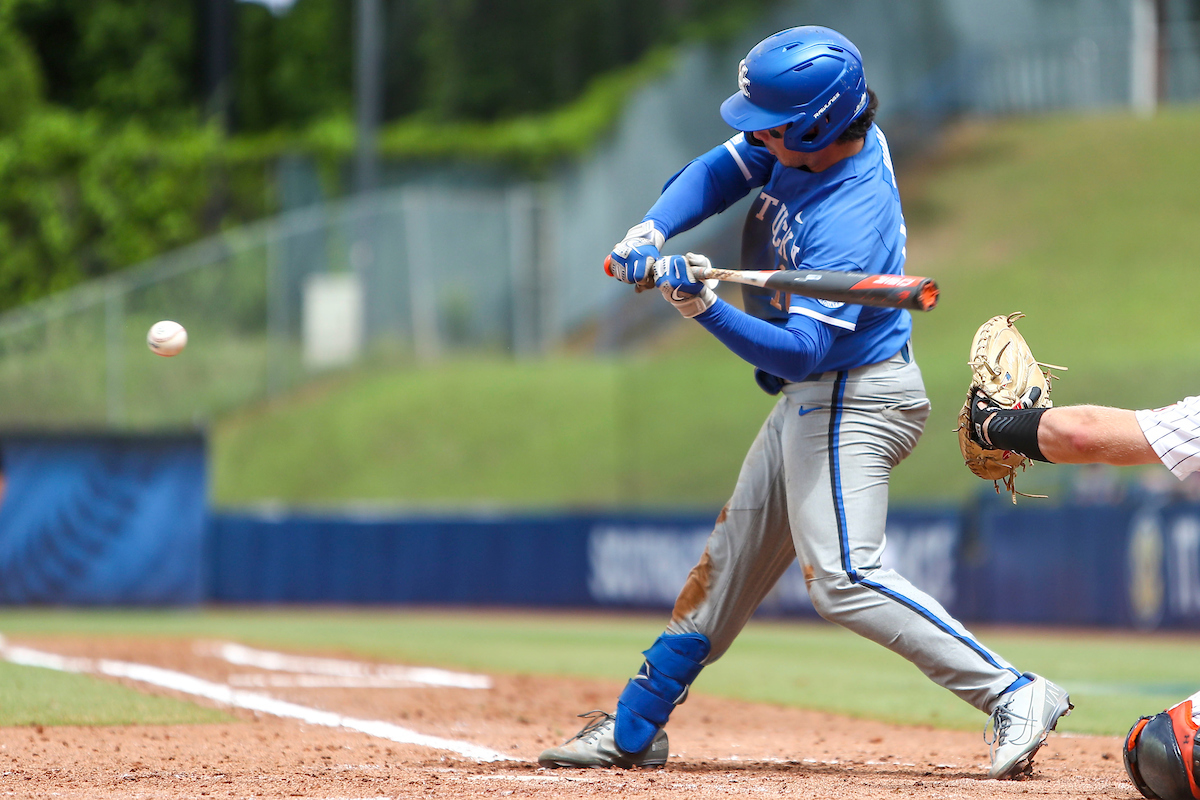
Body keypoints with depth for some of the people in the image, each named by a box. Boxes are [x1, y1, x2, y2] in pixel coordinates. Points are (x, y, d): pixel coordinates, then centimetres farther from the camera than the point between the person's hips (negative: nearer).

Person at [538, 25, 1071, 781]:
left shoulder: (850, 221, -29)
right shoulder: (813, 139, -4)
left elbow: (801, 350, -32)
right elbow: (720, 172, 6)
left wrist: (704, 306, -39)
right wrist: (650, 232, -10)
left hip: (853, 400, -10)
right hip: (812, 399, 10)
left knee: (844, 577, -21)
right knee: (734, 556, 18)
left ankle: (1013, 695, -23)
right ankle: (635, 727, 29)